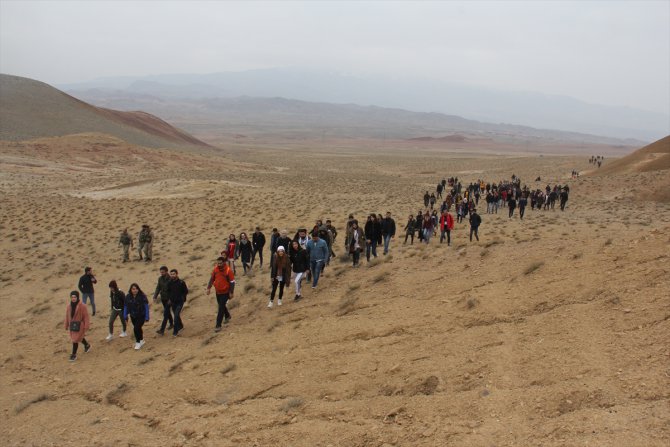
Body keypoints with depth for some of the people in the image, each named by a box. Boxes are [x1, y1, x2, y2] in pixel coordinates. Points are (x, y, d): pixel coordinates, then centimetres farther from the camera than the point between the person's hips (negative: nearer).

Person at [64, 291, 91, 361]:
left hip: (79, 325, -6)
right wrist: (66, 325, 10)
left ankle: (74, 355, 8)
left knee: (75, 340, -5)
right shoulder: (69, 306, -2)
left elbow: (86, 316, -14)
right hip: (72, 325, 6)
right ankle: (87, 345, 49)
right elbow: (67, 316, 7)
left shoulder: (82, 306, -17)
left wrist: (86, 326, -15)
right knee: (79, 337, 22)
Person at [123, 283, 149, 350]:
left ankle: (138, 342, 6)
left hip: (141, 316, -4)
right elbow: (125, 307, 4)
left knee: (136, 328, -14)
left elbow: (146, 307, -14)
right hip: (133, 316, 5)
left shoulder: (142, 296, -17)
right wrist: (125, 316, 2)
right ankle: (141, 340, 38)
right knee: (138, 329, 16)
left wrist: (147, 317, -15)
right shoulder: (128, 297, -5)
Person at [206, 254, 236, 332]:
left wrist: (231, 293, -13)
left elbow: (232, 282, -13)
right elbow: (212, 278, 7)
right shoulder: (215, 269, -5)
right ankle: (227, 316, 49)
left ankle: (218, 325, -5)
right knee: (221, 305, 22)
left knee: (221, 308, -8)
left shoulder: (228, 270, -19)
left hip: (225, 292, -6)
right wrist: (209, 288, 0)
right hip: (218, 291, 6)